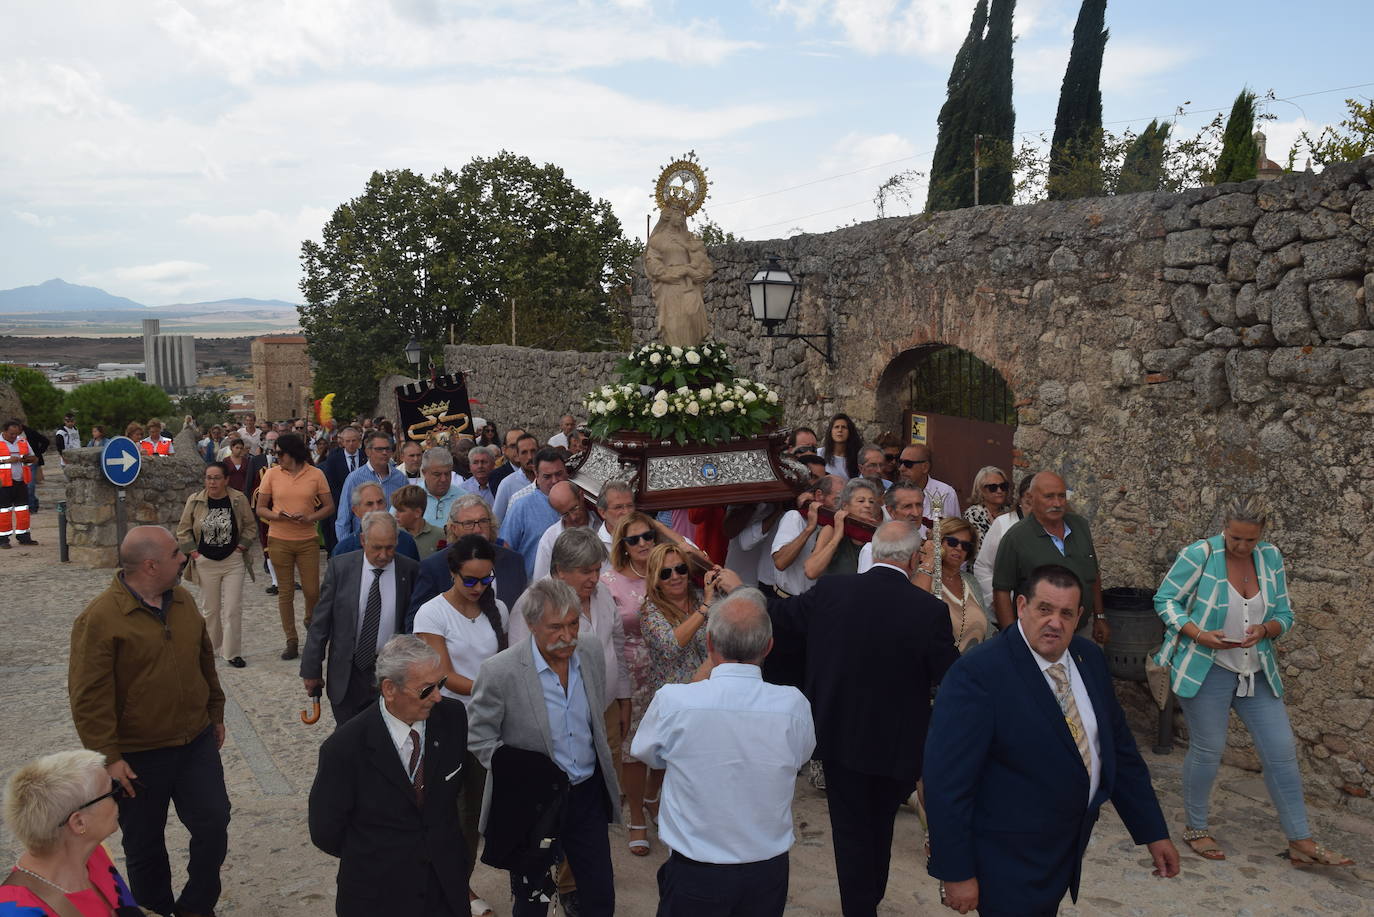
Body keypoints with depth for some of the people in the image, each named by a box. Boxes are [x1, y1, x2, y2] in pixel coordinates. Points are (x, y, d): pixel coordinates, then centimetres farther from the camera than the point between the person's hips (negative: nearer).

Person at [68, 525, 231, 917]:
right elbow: (88, 697, -18)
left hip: (196, 744, 5)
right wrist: (108, 756, -18)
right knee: (145, 845, 13)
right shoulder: (100, 619, -18)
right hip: (139, 757, -5)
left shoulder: (183, 600, 2)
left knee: (214, 826, 7)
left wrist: (215, 713, 18)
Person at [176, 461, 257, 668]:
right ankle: (212, 648, 27)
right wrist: (193, 552, -2)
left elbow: (251, 526, 5)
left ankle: (233, 653, 4)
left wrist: (241, 547, -4)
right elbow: (183, 530, 6)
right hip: (205, 563, 1)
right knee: (211, 609, 11)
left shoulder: (239, 500, -5)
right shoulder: (194, 501, -3)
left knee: (233, 610, -3)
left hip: (233, 562, -1)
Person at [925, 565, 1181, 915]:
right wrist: (956, 873, -20)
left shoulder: (1090, 659, -1)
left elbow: (1120, 750, 8)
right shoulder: (977, 674, -24)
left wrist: (1154, 832, 9)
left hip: (1070, 850, 7)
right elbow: (946, 781, -23)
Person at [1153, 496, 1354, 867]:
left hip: (1257, 672, 5)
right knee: (1207, 750, 3)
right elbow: (1165, 599, -7)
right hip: (1206, 669, -5)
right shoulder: (1199, 555, -13)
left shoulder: (1271, 558, 2)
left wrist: (1266, 630, -14)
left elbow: (1284, 614, 8)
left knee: (1282, 751, 5)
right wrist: (1198, 634, -21)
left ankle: (1301, 843, 16)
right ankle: (1196, 828, 23)